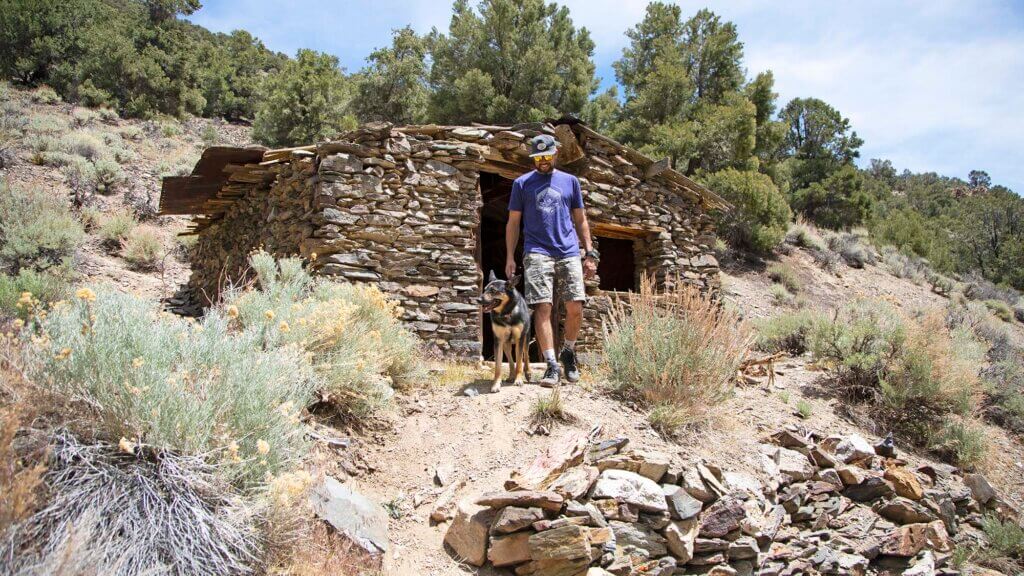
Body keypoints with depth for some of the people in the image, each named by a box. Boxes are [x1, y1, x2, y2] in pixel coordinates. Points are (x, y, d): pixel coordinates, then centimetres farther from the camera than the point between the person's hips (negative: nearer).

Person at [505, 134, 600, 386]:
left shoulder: (570, 181, 16)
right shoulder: (522, 183, 11)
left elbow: (580, 220, 17)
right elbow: (513, 222, 11)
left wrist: (589, 253, 9)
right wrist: (510, 257, 2)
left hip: (569, 253, 2)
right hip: (537, 253, -2)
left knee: (575, 308, -5)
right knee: (542, 307, -11)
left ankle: (568, 352, 20)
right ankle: (552, 365, -7)